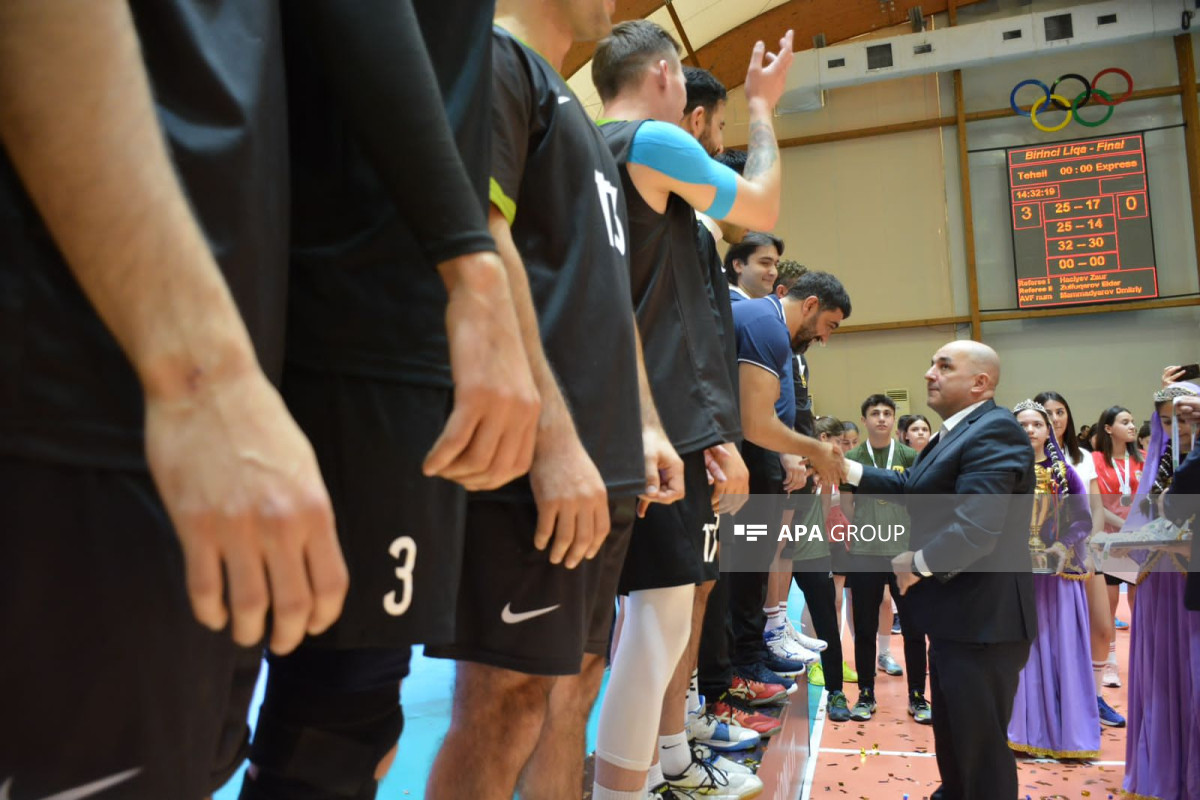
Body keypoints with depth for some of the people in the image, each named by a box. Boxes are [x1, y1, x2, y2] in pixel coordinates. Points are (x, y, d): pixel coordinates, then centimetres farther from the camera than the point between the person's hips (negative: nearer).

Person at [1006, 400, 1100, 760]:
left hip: (1058, 569, 0)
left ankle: (1067, 731, 10)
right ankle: (1027, 728, 10)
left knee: (1061, 648, 1)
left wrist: (1063, 546, -15)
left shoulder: (1065, 472, 3)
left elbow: (1084, 519, 0)